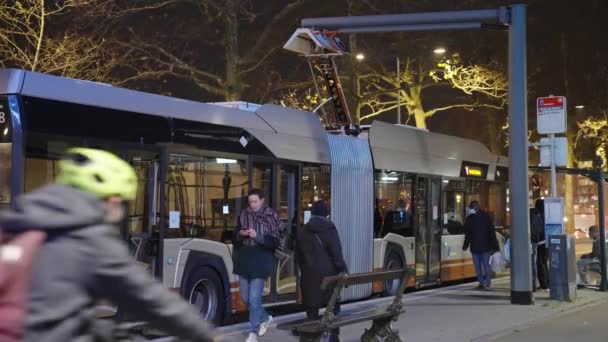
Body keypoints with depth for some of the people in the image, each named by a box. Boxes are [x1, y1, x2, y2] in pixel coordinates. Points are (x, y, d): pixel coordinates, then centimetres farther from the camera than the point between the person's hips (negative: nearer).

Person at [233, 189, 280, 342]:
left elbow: (274, 241, -10)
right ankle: (265, 318, 35)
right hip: (244, 261, 5)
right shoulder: (243, 214, 5)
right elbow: (235, 237, 11)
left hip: (261, 262, -5)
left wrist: (257, 236, -22)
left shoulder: (271, 217, -6)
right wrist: (240, 234, -11)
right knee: (245, 297, 11)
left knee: (254, 298, -8)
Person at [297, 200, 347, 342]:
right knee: (333, 305, 9)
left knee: (312, 306, 5)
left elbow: (299, 254, 11)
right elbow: (336, 253, -9)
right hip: (328, 272, -3)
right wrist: (343, 270, -3)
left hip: (310, 273, 3)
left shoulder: (304, 231, 7)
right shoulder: (329, 229, -6)